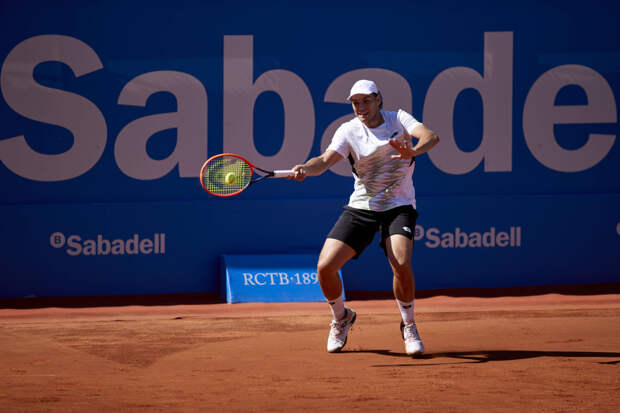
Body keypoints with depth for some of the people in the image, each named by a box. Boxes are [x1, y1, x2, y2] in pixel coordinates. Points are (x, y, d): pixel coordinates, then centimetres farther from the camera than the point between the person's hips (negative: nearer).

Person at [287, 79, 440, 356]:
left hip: (399, 206, -2)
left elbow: (430, 136, -19)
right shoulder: (349, 131, -3)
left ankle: (408, 326, -2)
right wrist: (305, 169, -41)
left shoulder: (398, 119, -3)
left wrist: (414, 150, -42)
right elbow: (326, 159, -18)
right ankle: (341, 317, 19)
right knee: (325, 266, -12)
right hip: (361, 207, 2)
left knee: (401, 263, -28)